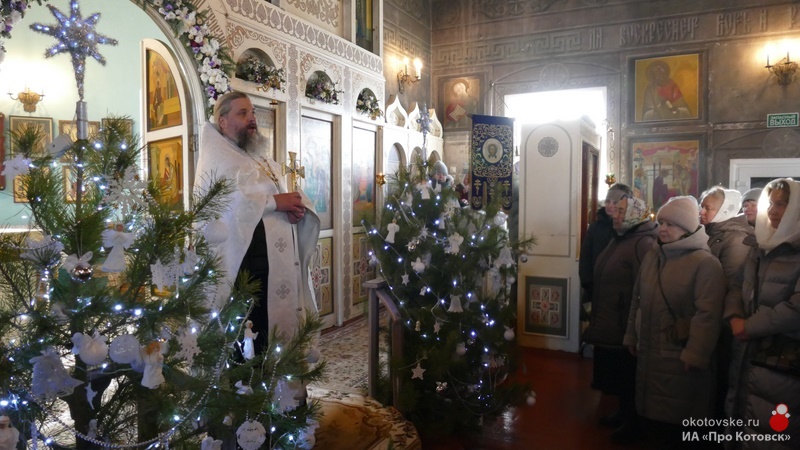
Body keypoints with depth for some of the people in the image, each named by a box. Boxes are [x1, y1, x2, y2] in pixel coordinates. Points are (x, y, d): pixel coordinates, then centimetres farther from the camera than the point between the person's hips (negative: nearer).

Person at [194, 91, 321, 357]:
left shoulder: (266, 162, 23)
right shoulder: (215, 159, -1)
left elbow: (289, 197, 19)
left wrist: (297, 206, -6)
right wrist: (274, 202, -18)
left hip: (281, 262, 7)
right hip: (242, 263, -7)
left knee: (276, 332, 11)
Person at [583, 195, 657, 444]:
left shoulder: (643, 243, -19)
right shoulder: (620, 239, 12)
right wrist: (598, 315, 21)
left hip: (625, 324, -9)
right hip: (609, 322, 9)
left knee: (628, 375, 6)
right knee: (616, 373, 19)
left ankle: (633, 422, 22)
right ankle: (623, 413, 35)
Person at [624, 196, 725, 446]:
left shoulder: (705, 263, -15)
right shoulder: (652, 255, 8)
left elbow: (708, 314, -20)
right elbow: (637, 299, 14)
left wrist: (695, 355, -21)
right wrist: (631, 336, 16)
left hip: (681, 357, -7)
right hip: (649, 352, 7)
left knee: (679, 421, 6)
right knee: (652, 414, 17)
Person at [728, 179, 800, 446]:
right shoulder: (762, 246, 13)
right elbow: (743, 289, 17)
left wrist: (749, 326, -13)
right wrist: (734, 318, -1)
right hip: (750, 349, 7)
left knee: (770, 431, 0)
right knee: (743, 423, 16)